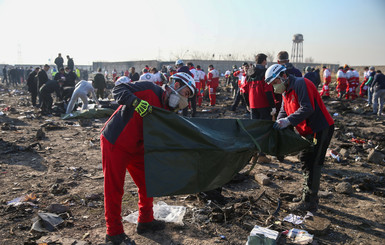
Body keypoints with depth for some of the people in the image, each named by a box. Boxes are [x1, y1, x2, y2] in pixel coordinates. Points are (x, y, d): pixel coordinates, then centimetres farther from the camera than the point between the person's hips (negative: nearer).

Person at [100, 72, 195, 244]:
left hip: (136, 149, 8)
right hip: (114, 144, -8)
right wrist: (136, 101, -36)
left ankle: (145, 221, 32)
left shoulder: (167, 110, 5)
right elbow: (118, 90, -20)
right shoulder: (149, 90, -16)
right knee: (114, 189, 2)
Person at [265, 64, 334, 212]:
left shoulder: (301, 84, -18)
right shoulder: (285, 92, 13)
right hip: (308, 131, 10)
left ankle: (309, 203, -1)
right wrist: (278, 125, -7)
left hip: (321, 128, -10)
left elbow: (308, 108, -28)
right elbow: (283, 112, 11)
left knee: (313, 164, -8)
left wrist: (288, 121, -32)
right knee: (305, 160, 17)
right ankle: (308, 195, 30)